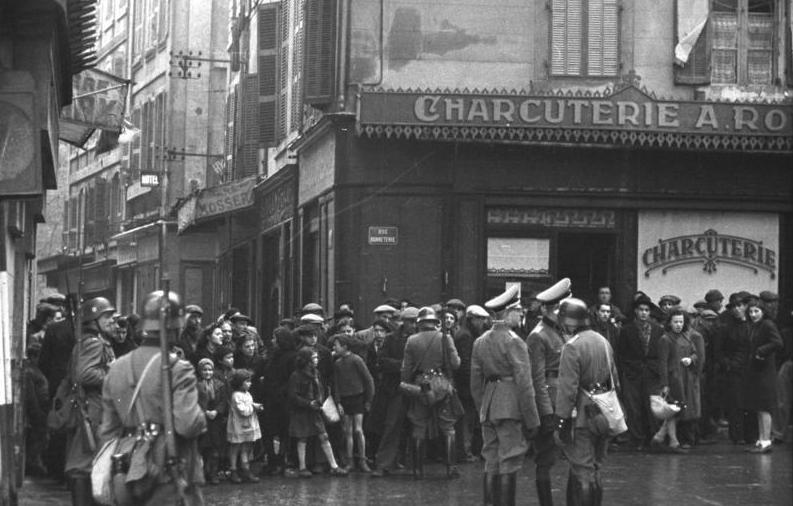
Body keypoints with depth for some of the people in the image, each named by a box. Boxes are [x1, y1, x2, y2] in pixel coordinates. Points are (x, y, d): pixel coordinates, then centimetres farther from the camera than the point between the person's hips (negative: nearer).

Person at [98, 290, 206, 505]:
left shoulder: (116, 368, 8)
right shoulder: (178, 369, -12)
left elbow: (108, 431, 11)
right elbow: (188, 425, -22)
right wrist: (201, 417, 0)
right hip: (171, 479, -6)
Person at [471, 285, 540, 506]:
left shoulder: (480, 342, 11)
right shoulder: (514, 342, -11)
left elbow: (476, 383, 15)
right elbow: (524, 384, -14)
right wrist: (532, 420, -10)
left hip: (488, 408, 7)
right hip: (511, 409, -7)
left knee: (491, 465, 10)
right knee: (509, 464, -5)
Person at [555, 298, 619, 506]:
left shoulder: (572, 346, -15)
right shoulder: (603, 342, 10)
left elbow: (568, 388, -19)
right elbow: (615, 381, 16)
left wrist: (562, 418, -15)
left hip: (581, 417, -8)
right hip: (603, 416, 8)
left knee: (582, 472, -3)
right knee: (593, 469, 17)